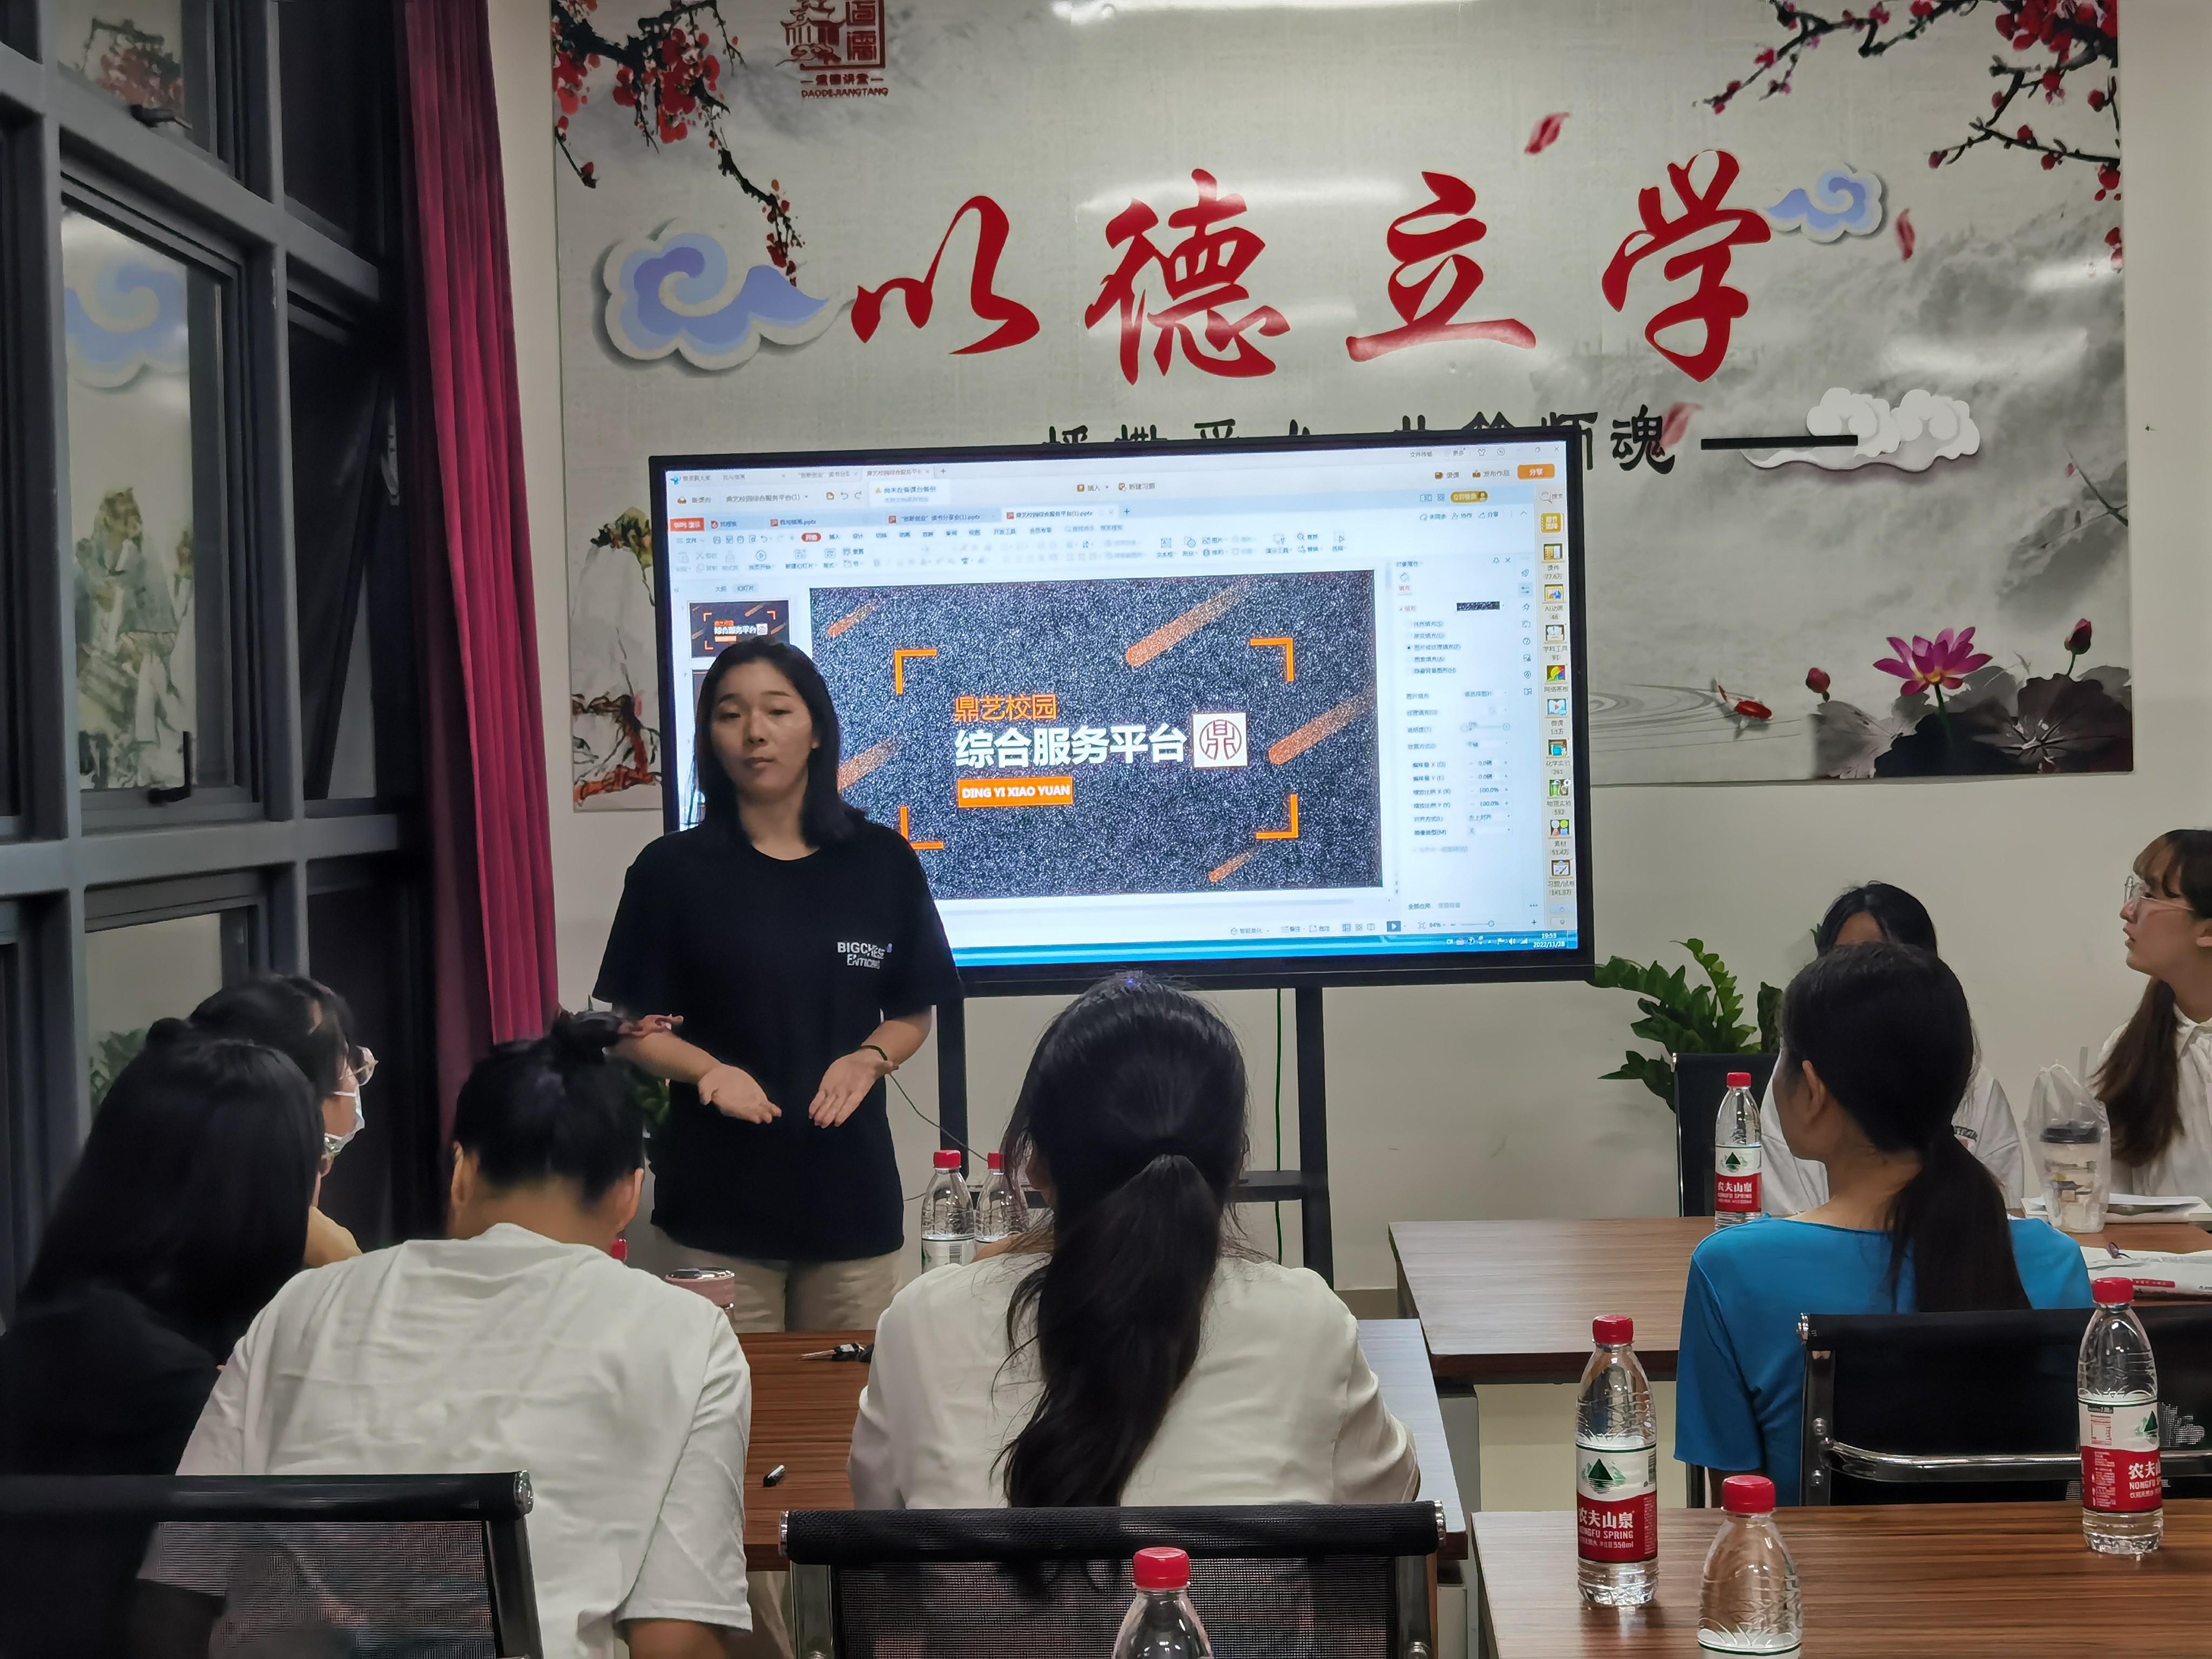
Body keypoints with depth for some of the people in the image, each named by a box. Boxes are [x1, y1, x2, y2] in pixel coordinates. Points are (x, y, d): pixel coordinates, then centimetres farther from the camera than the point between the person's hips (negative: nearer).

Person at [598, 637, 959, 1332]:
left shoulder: (881, 862, 5)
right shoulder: (673, 869, 0)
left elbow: (913, 1014, 11)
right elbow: (635, 1028, 2)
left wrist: (870, 1059, -10)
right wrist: (709, 1070, -17)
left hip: (851, 1195, 2)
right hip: (715, 1200, -2)